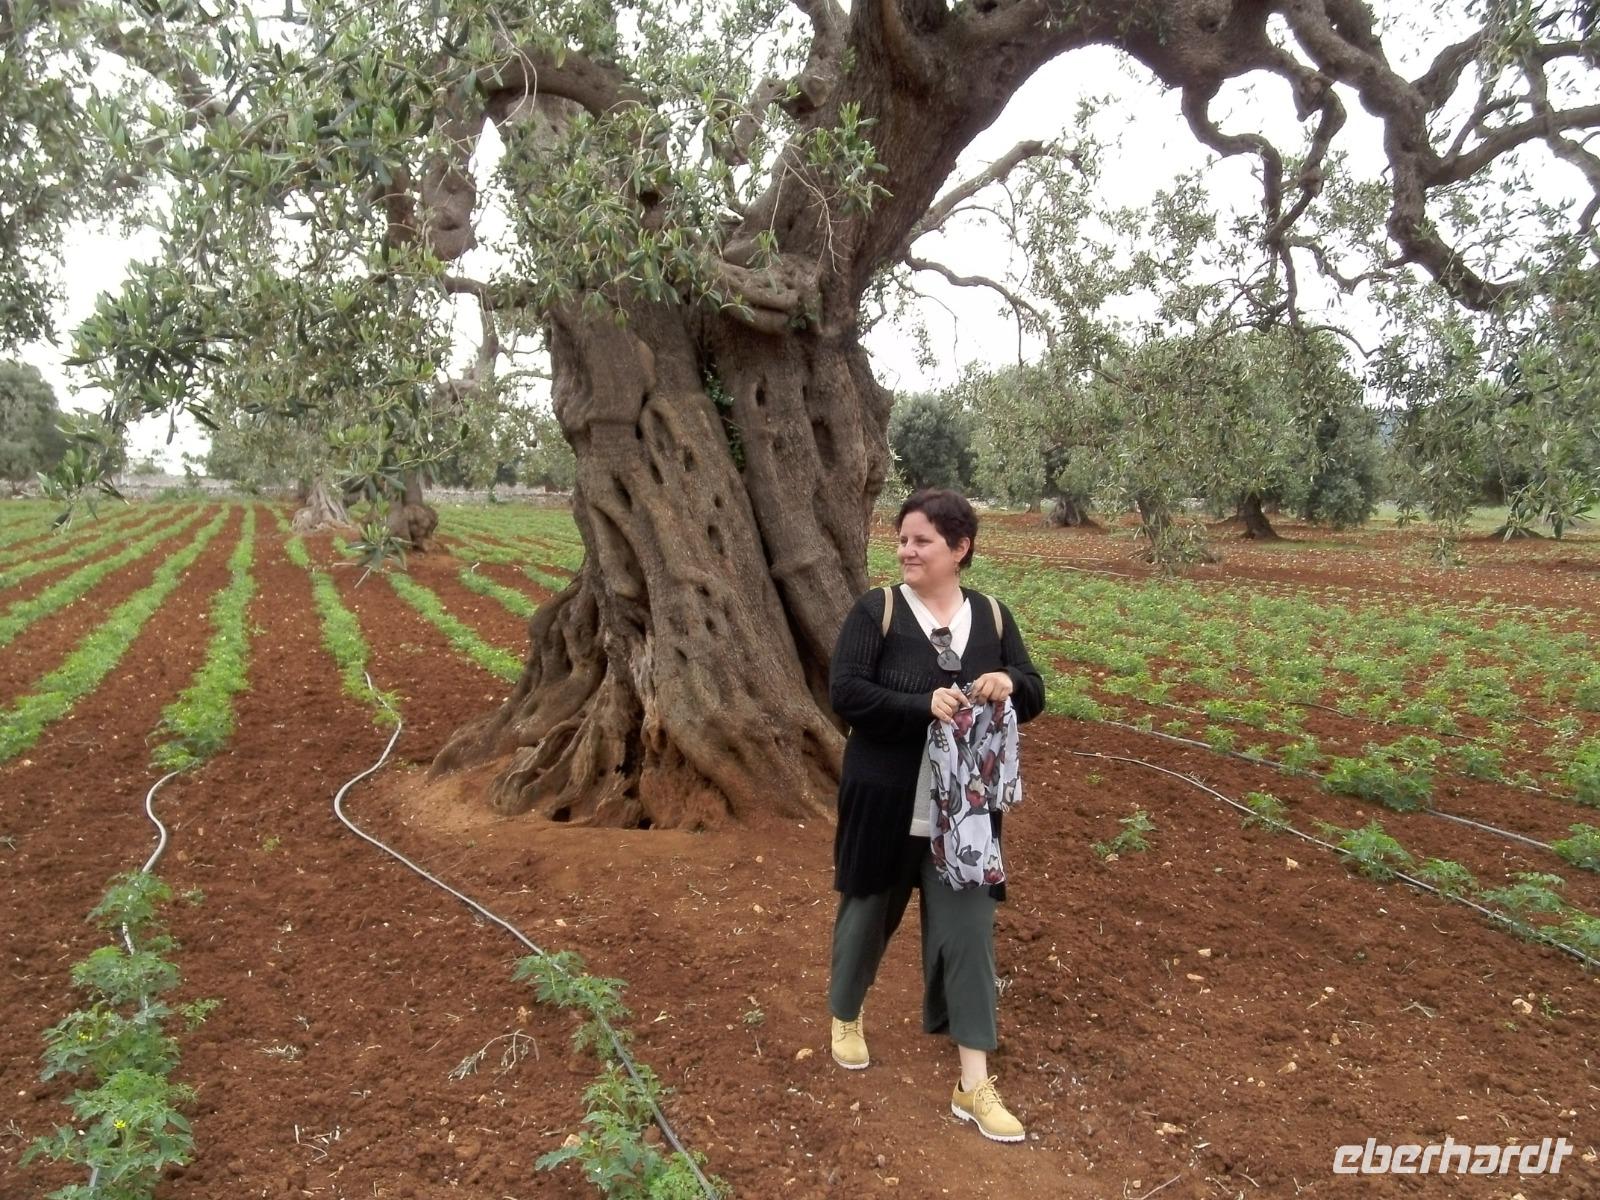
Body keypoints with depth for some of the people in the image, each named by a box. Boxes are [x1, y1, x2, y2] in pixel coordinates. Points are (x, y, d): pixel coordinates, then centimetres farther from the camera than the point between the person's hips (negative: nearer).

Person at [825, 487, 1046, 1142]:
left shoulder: (992, 616, 1)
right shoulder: (876, 610, -8)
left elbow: (1034, 698, 4)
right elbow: (844, 692, -17)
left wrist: (1009, 684, -19)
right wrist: (926, 705, -28)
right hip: (885, 805, -2)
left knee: (968, 928, 3)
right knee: (868, 912, 16)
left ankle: (974, 1084, 13)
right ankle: (846, 1016, 45)